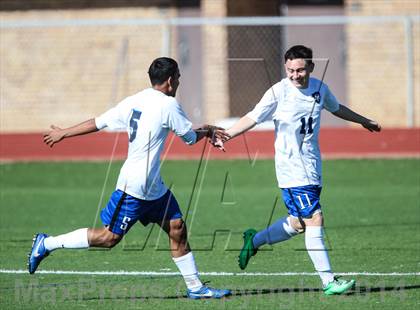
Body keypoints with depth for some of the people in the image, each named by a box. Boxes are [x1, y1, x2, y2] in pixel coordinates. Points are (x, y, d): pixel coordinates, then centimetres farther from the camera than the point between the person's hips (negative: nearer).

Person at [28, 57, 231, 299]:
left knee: (177, 229, 9)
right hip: (134, 186, -9)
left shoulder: (133, 102, 7)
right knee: (109, 237, -3)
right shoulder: (168, 104, -15)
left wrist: (63, 133, 21)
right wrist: (206, 131, 18)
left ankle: (195, 287, 12)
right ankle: (47, 244, 4)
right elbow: (190, 137, -4)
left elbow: (97, 123, 10)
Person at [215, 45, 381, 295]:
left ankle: (254, 240, 34)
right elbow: (252, 118, -8)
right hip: (292, 169, -7)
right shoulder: (279, 92, -11)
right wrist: (224, 136, -19)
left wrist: (364, 121, 40)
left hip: (313, 167, 7)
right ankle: (328, 281, -8)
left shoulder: (320, 88, 6)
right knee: (314, 219, -12)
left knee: (298, 223, 11)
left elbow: (336, 108, 27)